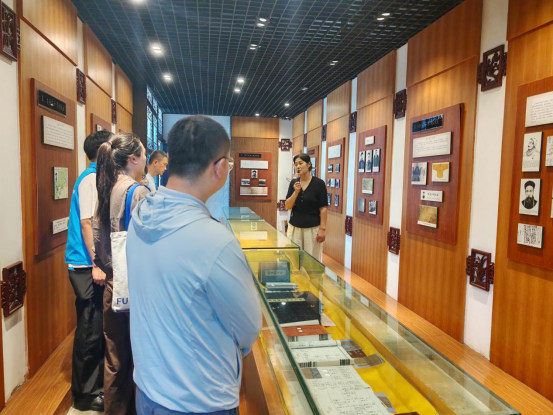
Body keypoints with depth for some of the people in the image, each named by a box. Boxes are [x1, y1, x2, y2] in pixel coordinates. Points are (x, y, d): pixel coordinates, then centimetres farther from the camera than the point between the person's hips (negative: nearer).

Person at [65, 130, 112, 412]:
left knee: (96, 328, 17)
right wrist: (96, 264, -21)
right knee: (90, 330, 2)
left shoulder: (95, 177, 14)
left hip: (89, 265, 9)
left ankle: (95, 384, 32)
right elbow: (87, 222, -20)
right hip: (87, 266, -9)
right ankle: (85, 395, 17)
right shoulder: (92, 178, -14)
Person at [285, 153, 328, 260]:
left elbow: (323, 208, -7)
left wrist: (322, 228, -12)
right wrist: (296, 192, -14)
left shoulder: (318, 183, -7)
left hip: (312, 228, -3)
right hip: (295, 227, 4)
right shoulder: (293, 183, 4)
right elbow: (288, 206, 0)